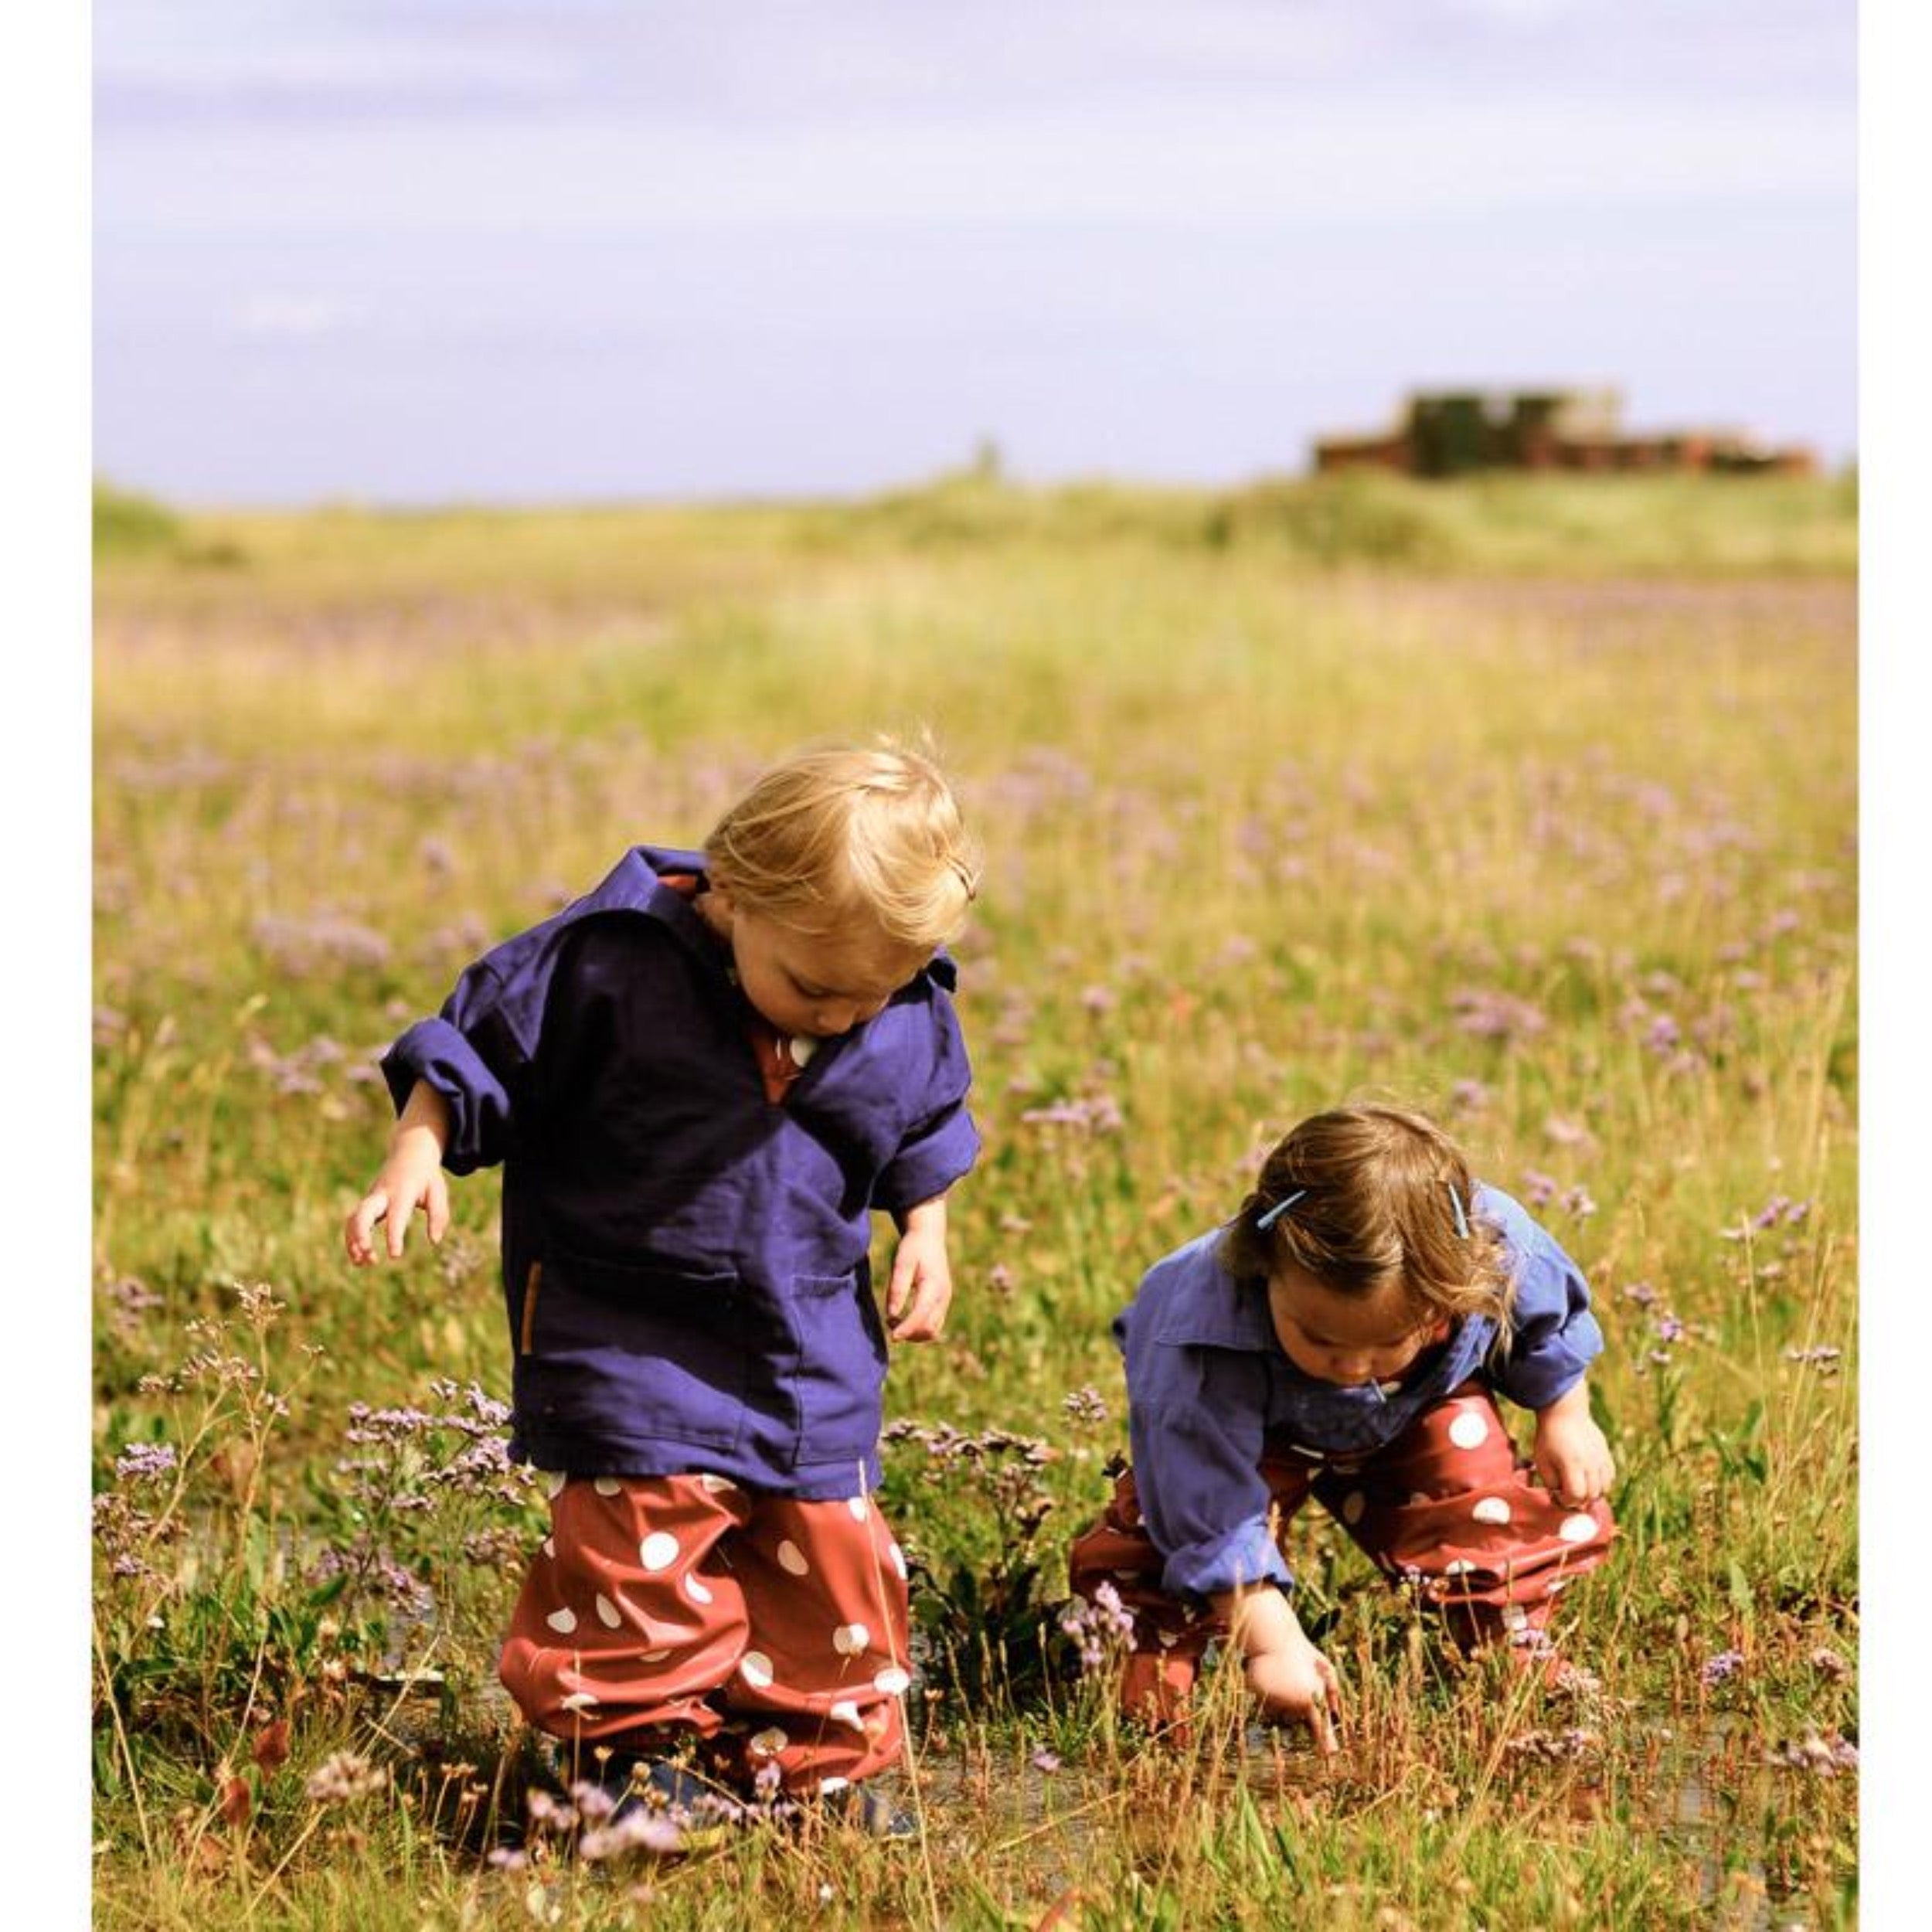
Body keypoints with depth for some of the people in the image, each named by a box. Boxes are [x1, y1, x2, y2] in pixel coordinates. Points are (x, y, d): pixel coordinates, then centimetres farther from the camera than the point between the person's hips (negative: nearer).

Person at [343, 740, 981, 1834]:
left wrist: (926, 1237, 4)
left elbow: (924, 1135, 15)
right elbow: (477, 1053, -8)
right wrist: (416, 1157, -20)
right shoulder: (610, 961, -18)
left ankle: (810, 1758, 26)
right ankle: (643, 1738, 12)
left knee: (830, 1544, 6)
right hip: (630, 1334, -3)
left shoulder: (910, 1016, -5)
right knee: (641, 1536, -11)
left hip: (814, 1344, 4)